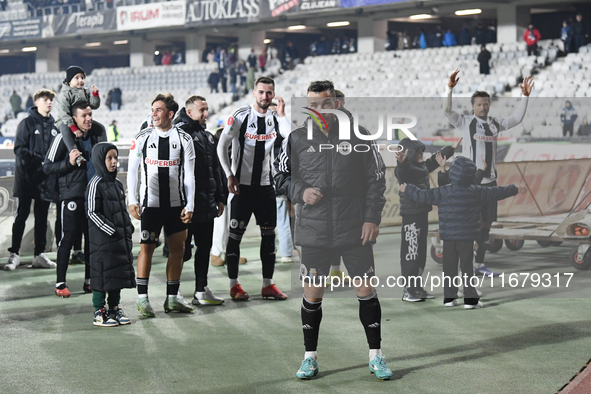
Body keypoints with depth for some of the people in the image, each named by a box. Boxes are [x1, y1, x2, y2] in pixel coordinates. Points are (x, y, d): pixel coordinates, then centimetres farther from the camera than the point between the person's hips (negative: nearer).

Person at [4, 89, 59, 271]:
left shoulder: (54, 126, 11)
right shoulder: (27, 123, -3)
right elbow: (19, 149, -10)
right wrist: (37, 161, -20)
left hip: (46, 180, 5)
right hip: (26, 177, -4)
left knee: (42, 218, 8)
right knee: (21, 216, 0)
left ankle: (40, 255, 13)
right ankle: (14, 254, 4)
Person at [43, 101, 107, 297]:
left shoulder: (98, 133, 10)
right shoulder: (63, 137, -7)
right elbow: (47, 166, -5)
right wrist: (69, 163, -19)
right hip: (72, 195, -5)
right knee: (68, 238, -5)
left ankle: (90, 281, 18)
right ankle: (60, 283, 2)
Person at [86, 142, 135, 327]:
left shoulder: (117, 184, 14)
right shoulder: (95, 184, -10)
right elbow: (92, 213, -14)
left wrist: (128, 228, 8)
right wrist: (111, 230, -17)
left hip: (121, 238, 8)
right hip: (103, 238, -8)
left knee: (119, 273, 11)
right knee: (103, 273, -3)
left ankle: (114, 308, 22)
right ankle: (99, 313, 6)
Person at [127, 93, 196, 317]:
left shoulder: (184, 139, 4)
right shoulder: (142, 138, 3)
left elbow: (189, 176, 4)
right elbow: (132, 170, 6)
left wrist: (189, 206, -2)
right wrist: (132, 201, -2)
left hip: (177, 204, 2)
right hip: (150, 203, -2)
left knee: (178, 248, 3)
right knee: (147, 248, -3)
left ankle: (172, 298, 12)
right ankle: (142, 297, 5)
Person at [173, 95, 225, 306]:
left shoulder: (208, 137, 18)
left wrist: (220, 197, 21)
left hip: (207, 204, 9)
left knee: (205, 247, 13)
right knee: (182, 249, -3)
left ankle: (201, 291, 21)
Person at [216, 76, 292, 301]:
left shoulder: (275, 118, 6)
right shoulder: (240, 116, -6)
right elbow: (221, 147, -4)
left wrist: (282, 114, -14)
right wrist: (230, 176, -9)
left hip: (265, 185, 5)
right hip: (242, 185, -5)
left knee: (269, 234, 6)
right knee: (236, 233, -1)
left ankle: (268, 285, 14)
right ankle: (234, 285, 7)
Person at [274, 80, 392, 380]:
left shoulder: (357, 135, 0)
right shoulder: (297, 139, 2)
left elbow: (376, 178, 3)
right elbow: (282, 175, 11)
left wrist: (372, 218, -4)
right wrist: (300, 191, -9)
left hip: (355, 231, -1)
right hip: (314, 232, 1)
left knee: (365, 290, 2)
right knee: (312, 294, 5)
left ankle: (375, 355, 16)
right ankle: (310, 357, 20)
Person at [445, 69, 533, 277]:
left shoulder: (495, 124, 11)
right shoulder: (465, 122, -3)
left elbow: (517, 118, 19)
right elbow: (447, 111, -16)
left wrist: (525, 97, 11)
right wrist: (450, 88, -27)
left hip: (490, 180, 6)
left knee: (486, 223, 9)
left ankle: (479, 264, 19)